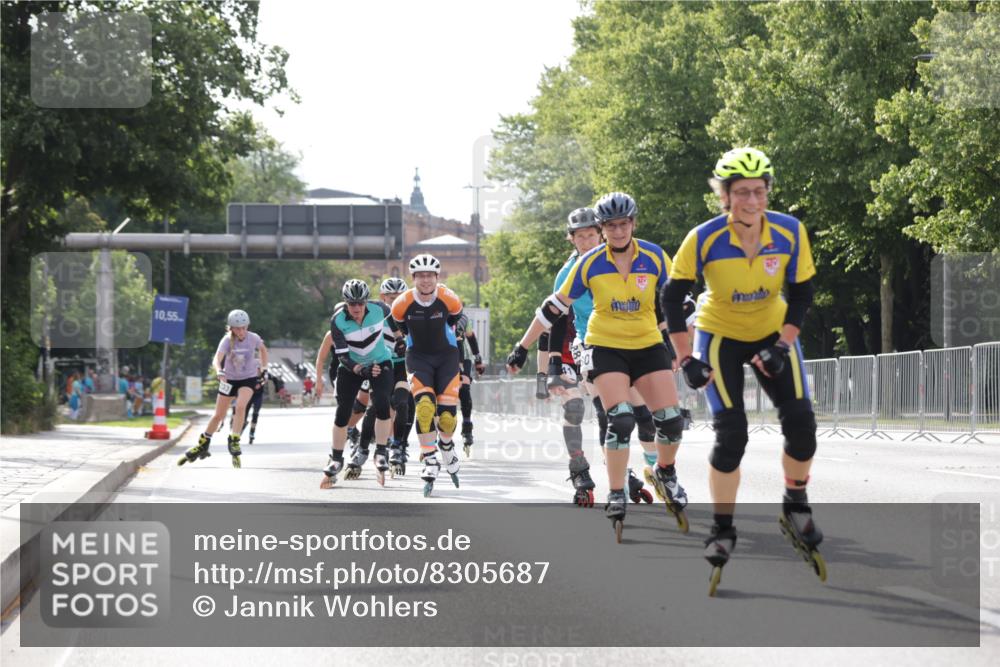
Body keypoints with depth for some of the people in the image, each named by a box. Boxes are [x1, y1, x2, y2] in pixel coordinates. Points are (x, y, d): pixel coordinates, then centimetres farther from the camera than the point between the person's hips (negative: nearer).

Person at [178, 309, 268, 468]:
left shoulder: (253, 338, -15)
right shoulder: (227, 340, -21)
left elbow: (263, 349, 9)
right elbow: (217, 359, -35)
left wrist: (263, 369, 4)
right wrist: (219, 371, -56)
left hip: (248, 379, 0)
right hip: (229, 379, 0)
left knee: (240, 406, -28)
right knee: (218, 415, 7)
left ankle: (234, 442, -16)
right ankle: (202, 444, 26)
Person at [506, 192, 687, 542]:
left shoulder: (654, 257, -9)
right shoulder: (590, 264, -10)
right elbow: (555, 306, -3)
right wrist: (522, 348, -3)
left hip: (648, 345, 2)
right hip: (606, 347, -2)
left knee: (670, 420, -8)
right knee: (620, 419, -20)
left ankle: (666, 471, 23)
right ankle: (616, 494, -8)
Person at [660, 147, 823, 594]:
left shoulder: (790, 233, -20)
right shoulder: (704, 240, -27)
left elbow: (801, 293, -8)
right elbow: (672, 298, -18)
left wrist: (783, 345, -17)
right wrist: (686, 359, -22)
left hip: (773, 334, 2)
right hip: (719, 336, -2)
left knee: (801, 422, -12)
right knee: (731, 434, -16)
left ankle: (795, 505, 14)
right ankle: (723, 530, -1)